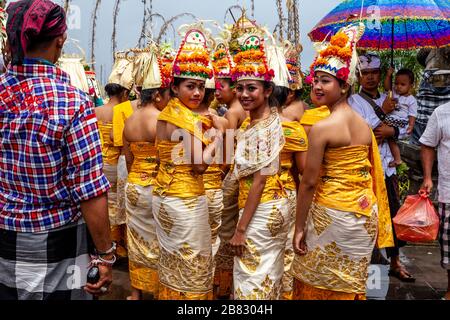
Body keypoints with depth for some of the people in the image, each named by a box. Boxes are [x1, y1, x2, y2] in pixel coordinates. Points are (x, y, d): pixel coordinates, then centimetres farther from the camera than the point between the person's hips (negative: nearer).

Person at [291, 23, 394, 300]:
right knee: (350, 285, 20)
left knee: (317, 286, 11)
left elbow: (309, 183, -16)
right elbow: (371, 173, 11)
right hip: (365, 214, 7)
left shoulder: (322, 127, -17)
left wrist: (299, 228, -7)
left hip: (332, 214, -7)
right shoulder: (364, 125, 4)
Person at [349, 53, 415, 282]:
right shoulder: (354, 101, -1)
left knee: (393, 214, 10)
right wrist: (382, 111, -11)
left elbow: (406, 129, 10)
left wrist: (391, 131, -10)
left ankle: (395, 262, 26)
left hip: (387, 165, 5)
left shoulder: (389, 100, 13)